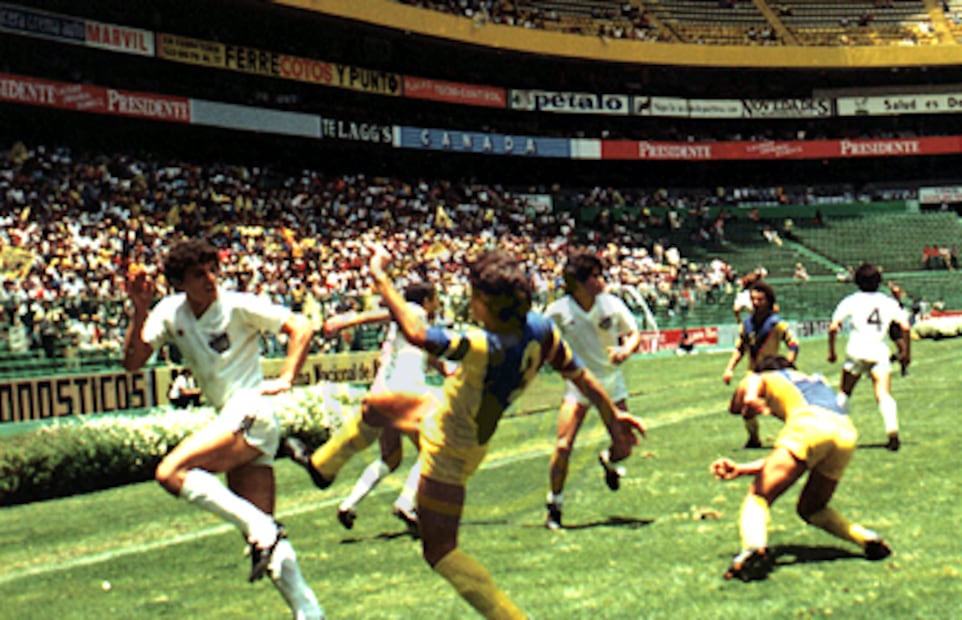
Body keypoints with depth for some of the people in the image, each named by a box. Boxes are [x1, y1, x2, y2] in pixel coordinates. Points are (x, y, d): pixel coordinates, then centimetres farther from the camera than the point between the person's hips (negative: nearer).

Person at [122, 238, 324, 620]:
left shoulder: (238, 306, -6)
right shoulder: (171, 311, 9)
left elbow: (301, 327, -7)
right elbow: (132, 362, 3)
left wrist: (285, 379, -15)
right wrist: (140, 312, -8)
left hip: (250, 413, -7)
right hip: (232, 422, 7)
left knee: (170, 472, -22)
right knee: (262, 539, 4)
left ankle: (262, 530, -22)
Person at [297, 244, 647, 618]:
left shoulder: (486, 347, -40)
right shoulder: (541, 330, -17)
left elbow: (416, 333, -44)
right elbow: (581, 375, -6)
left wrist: (379, 276, -35)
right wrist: (612, 416, 8)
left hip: (449, 450, -9)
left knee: (440, 552, 4)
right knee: (373, 407, 27)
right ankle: (321, 466, 52)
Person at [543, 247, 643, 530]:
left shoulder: (612, 303, -12)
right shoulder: (558, 311, -15)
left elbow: (634, 333, -1)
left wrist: (626, 350, -20)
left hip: (611, 380, 2)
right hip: (578, 382, -2)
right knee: (563, 446, -14)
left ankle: (609, 460, 41)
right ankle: (554, 505, 4)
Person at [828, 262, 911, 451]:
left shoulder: (851, 301, 8)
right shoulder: (889, 302, 12)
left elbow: (833, 327, 0)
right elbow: (905, 326, 3)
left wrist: (831, 351, 10)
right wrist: (906, 353, 11)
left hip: (856, 351, 0)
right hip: (880, 351, 1)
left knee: (845, 393, 17)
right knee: (884, 395, -9)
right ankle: (892, 431, -28)